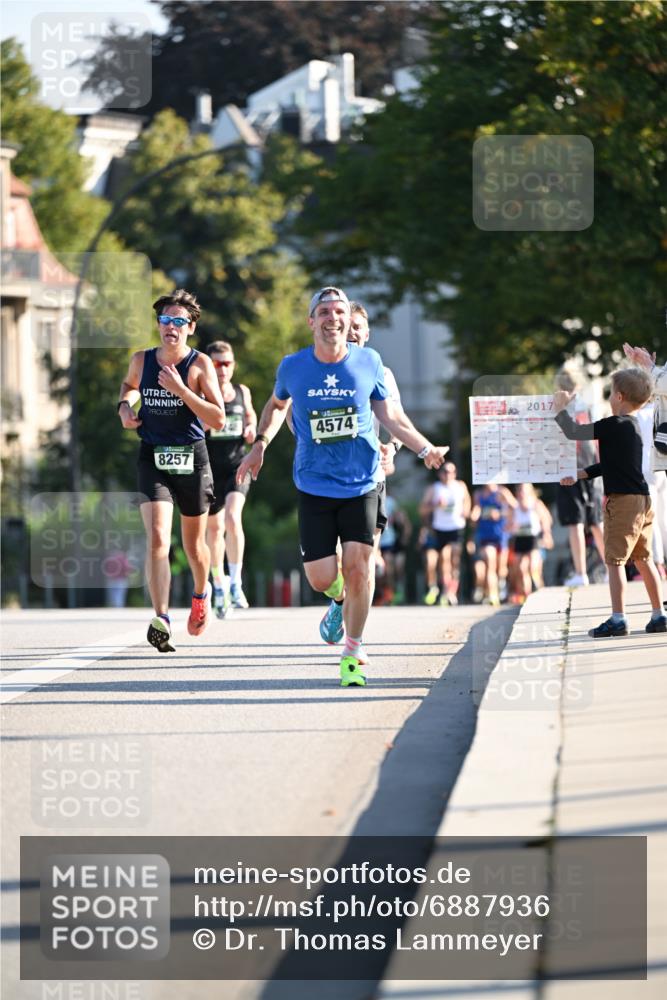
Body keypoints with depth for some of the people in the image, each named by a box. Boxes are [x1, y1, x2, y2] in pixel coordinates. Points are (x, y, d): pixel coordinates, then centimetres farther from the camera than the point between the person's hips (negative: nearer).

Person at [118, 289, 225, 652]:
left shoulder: (200, 365, -8)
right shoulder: (141, 360, 3)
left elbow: (218, 420, -15)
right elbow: (130, 385, 28)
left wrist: (181, 389, -22)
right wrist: (124, 406, 6)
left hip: (191, 458, -1)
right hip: (153, 458, 1)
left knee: (194, 544, 15)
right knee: (157, 539, -18)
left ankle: (201, 593, 48)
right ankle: (161, 621, -26)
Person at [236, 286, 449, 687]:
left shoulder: (369, 362, -2)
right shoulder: (293, 367, -2)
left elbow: (390, 415, 8)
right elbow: (277, 404, 19)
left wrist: (426, 448, -4)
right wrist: (261, 444, 7)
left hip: (361, 484, 0)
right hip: (314, 486, 0)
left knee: (358, 570, -9)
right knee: (322, 579, -4)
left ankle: (353, 653, 8)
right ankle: (341, 594, 34)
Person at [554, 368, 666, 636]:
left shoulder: (615, 425, -15)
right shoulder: (632, 425, 15)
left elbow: (573, 432, -15)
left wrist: (560, 408, 1)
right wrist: (580, 474, 23)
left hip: (623, 500, -9)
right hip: (641, 500, 9)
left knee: (615, 559, -6)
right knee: (643, 558, 14)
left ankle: (618, 619, -10)